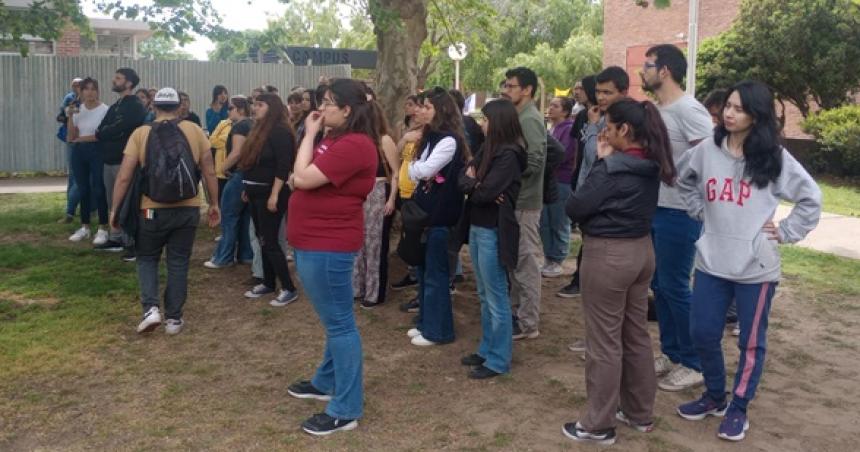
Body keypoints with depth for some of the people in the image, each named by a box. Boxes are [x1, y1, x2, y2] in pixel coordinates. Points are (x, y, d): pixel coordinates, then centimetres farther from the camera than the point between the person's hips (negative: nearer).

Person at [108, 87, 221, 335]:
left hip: (152, 211, -1)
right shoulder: (195, 131, 1)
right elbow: (209, 172, 1)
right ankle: (174, 318, 15)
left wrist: (114, 209, 4)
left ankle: (151, 308, 2)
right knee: (179, 263, 11)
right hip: (188, 209, 1)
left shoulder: (140, 134, -3)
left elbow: (124, 177, -5)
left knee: (147, 258, 18)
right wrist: (214, 204, 10)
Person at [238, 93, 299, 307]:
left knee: (269, 241, -8)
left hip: (270, 193, -9)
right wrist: (248, 188, 18)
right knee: (263, 239, 14)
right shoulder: (260, 129, 13)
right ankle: (268, 283, 24)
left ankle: (289, 289, -1)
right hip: (257, 193, 9)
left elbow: (283, 166, -22)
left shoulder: (280, 131, -16)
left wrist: (275, 195, -25)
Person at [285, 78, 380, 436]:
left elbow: (303, 178, -22)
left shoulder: (353, 145, -21)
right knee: (334, 319, 21)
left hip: (328, 245, -11)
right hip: (317, 242, 11)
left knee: (339, 323, -4)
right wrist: (313, 135, 8)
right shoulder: (338, 139, 13)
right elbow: (302, 176, 15)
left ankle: (346, 410, 5)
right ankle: (327, 381, 38)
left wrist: (309, 134, -13)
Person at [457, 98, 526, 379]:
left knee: (496, 298, 1)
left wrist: (472, 183, -2)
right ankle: (487, 350, 30)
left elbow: (484, 192, -22)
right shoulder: (488, 149, 10)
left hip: (493, 232, -9)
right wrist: (476, 184, -15)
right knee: (485, 296, 17)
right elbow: (463, 178, 5)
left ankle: (499, 359, 11)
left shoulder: (509, 155, -17)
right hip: (476, 228, 9)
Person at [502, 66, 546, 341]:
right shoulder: (521, 117, 14)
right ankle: (517, 311, 28)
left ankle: (528, 323, 5)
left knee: (525, 262, -3)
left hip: (524, 202, -10)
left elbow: (533, 163, -23)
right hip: (516, 199, 10)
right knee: (516, 260, 16)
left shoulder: (530, 119, -16)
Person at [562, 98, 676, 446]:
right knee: (637, 335, 17)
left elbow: (574, 208, -14)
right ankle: (640, 413, 30)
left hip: (608, 255, -8)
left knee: (605, 341, 1)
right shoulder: (651, 166, 5)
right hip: (641, 250, 9)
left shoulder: (610, 169, -19)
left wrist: (600, 161, -7)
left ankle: (598, 424, 13)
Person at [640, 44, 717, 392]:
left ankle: (694, 364, 13)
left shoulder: (687, 110, -17)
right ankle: (671, 353, 29)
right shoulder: (657, 110, 11)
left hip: (679, 213, -9)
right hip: (655, 209, 9)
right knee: (659, 285, 15)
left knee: (675, 287, -1)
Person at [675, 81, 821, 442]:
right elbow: (683, 179, 19)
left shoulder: (773, 158, -8)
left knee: (751, 341, 8)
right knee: (703, 334, 9)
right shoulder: (707, 150, 1)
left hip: (755, 266, -3)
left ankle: (738, 408, 26)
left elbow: (811, 198, -2)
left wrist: (785, 232, -6)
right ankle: (715, 396, 32)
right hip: (711, 262, 3)